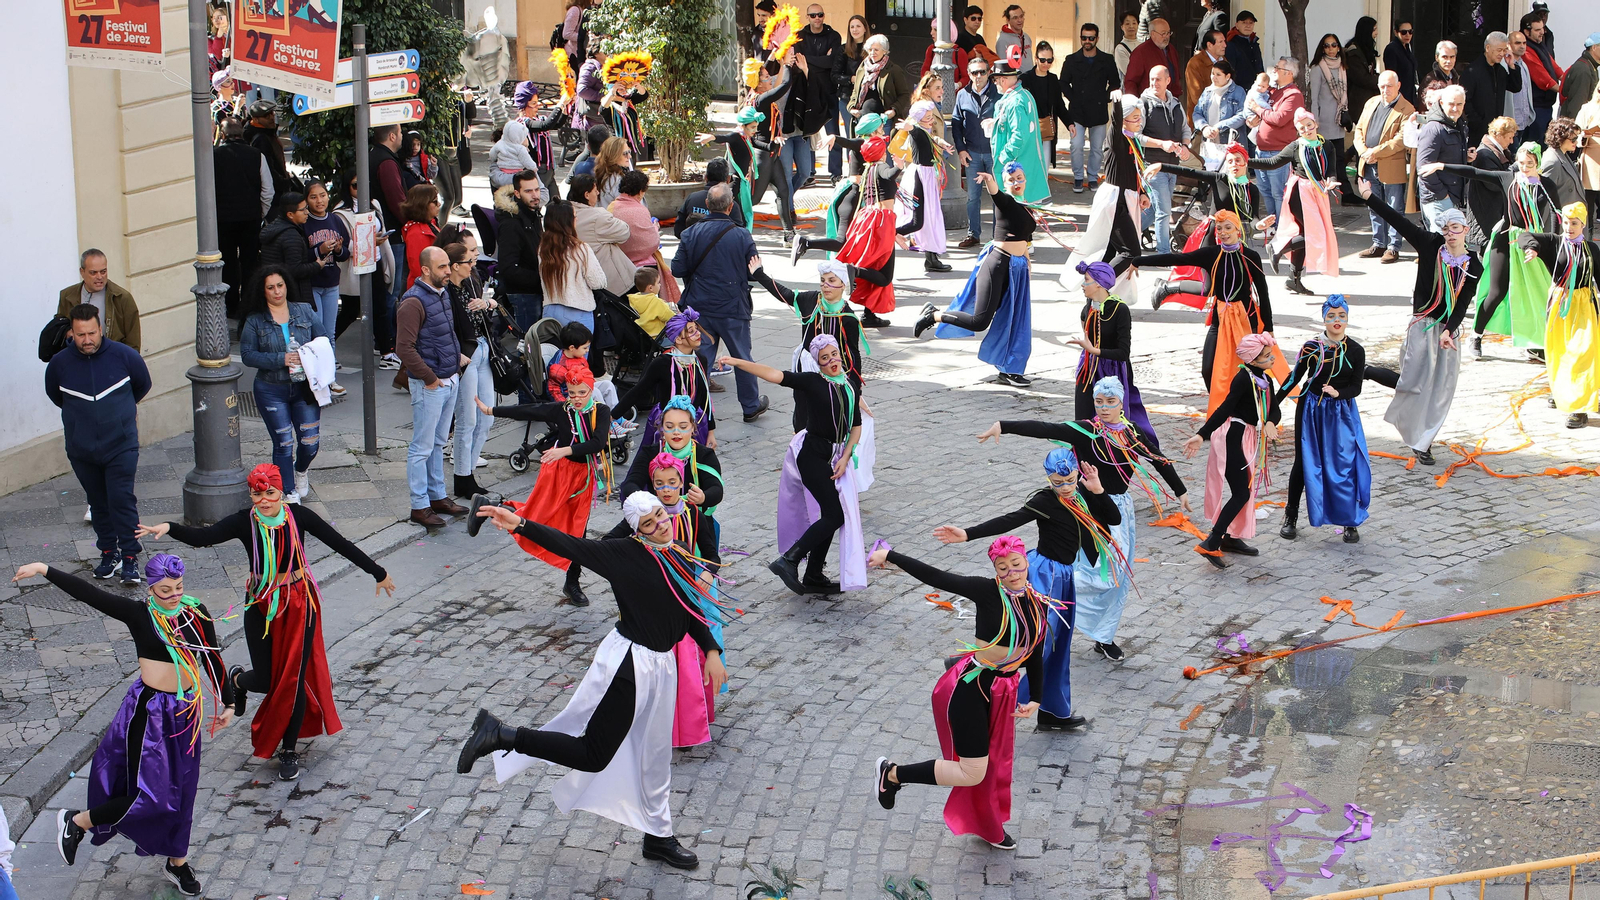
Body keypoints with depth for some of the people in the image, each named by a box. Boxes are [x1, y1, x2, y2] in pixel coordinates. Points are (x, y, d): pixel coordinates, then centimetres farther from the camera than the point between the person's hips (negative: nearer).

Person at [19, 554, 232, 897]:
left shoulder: (196, 614, 1)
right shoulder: (139, 614, -10)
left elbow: (212, 660, 8)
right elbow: (88, 594, -14)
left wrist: (228, 704, 11)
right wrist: (44, 570, -18)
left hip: (187, 711, 5)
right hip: (149, 709, -5)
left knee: (181, 789, 14)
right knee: (152, 795, -9)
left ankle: (177, 861, 31)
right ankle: (77, 821, 13)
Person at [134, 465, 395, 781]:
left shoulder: (298, 516, -11)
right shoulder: (245, 522, -12)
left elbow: (339, 543, -4)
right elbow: (203, 536, -26)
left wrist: (378, 573, 4)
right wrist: (169, 528, -46)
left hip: (299, 603, 0)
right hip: (261, 605, 0)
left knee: (294, 678, 2)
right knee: (266, 681, 3)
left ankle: (289, 752, 18)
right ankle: (236, 678, 43)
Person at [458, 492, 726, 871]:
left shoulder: (682, 563, 6)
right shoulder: (624, 554, -15)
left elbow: (692, 614, 17)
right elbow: (570, 545, -23)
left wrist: (712, 651, 6)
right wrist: (521, 525, -34)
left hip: (660, 666, 7)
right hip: (628, 664, -7)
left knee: (655, 758, 20)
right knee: (593, 756, -7)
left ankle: (658, 838, 35)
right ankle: (502, 736, 1)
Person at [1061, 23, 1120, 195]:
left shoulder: (1107, 61, 4)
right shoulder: (1071, 60, 4)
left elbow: (1115, 82, 12)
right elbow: (1064, 83, 11)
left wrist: (1106, 98, 2)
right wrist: (1073, 98, 1)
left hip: (1098, 111, 1)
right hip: (1077, 112, -1)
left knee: (1097, 148, 5)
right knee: (1076, 146, -10)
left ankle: (1093, 177, 20)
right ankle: (1078, 178, 5)